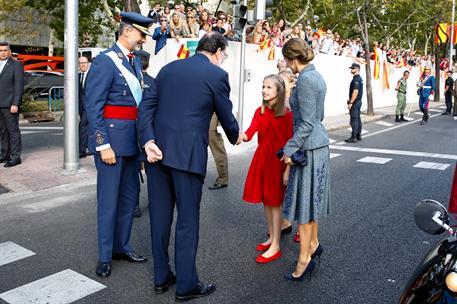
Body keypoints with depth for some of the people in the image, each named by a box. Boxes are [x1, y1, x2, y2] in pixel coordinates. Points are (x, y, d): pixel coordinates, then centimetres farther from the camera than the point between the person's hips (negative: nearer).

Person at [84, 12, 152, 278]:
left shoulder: (135, 60, 13)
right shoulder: (105, 61, -11)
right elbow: (93, 107, -15)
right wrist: (103, 145, -19)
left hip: (132, 138, 8)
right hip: (111, 137, -8)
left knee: (130, 195, 15)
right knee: (109, 198, 1)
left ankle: (121, 246, 31)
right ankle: (105, 256, 16)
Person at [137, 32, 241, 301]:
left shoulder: (168, 68, 14)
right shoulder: (217, 75, -2)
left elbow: (146, 106, 5)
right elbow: (226, 115, 6)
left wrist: (149, 141, -2)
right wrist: (236, 136, 26)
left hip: (158, 150, 6)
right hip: (187, 153, -6)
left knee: (160, 215, 13)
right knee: (188, 218, 5)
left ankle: (162, 277, 27)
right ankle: (187, 285, 15)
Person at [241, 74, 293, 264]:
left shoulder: (287, 114, -10)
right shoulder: (260, 112, 6)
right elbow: (250, 132, -6)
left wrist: (287, 169, -13)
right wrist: (241, 136, -29)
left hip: (278, 160, -5)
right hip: (261, 158, 6)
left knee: (275, 203, 0)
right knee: (265, 200, 13)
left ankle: (275, 247, 10)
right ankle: (271, 237, 30)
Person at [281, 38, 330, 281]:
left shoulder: (305, 80, -18)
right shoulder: (315, 76, 11)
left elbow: (307, 123, -21)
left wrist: (289, 150, -17)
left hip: (308, 146, -10)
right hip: (319, 143, 10)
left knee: (304, 200, -1)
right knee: (310, 198, 19)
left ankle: (305, 258, 10)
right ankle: (314, 244, 34)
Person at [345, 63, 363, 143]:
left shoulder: (356, 79, -17)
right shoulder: (359, 78, 16)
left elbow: (355, 92, -23)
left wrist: (351, 102, -22)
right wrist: (351, 100, 22)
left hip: (355, 102, -11)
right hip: (358, 101, 11)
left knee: (354, 120, -8)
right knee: (358, 119, 13)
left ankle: (353, 137, -7)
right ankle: (358, 136, 19)